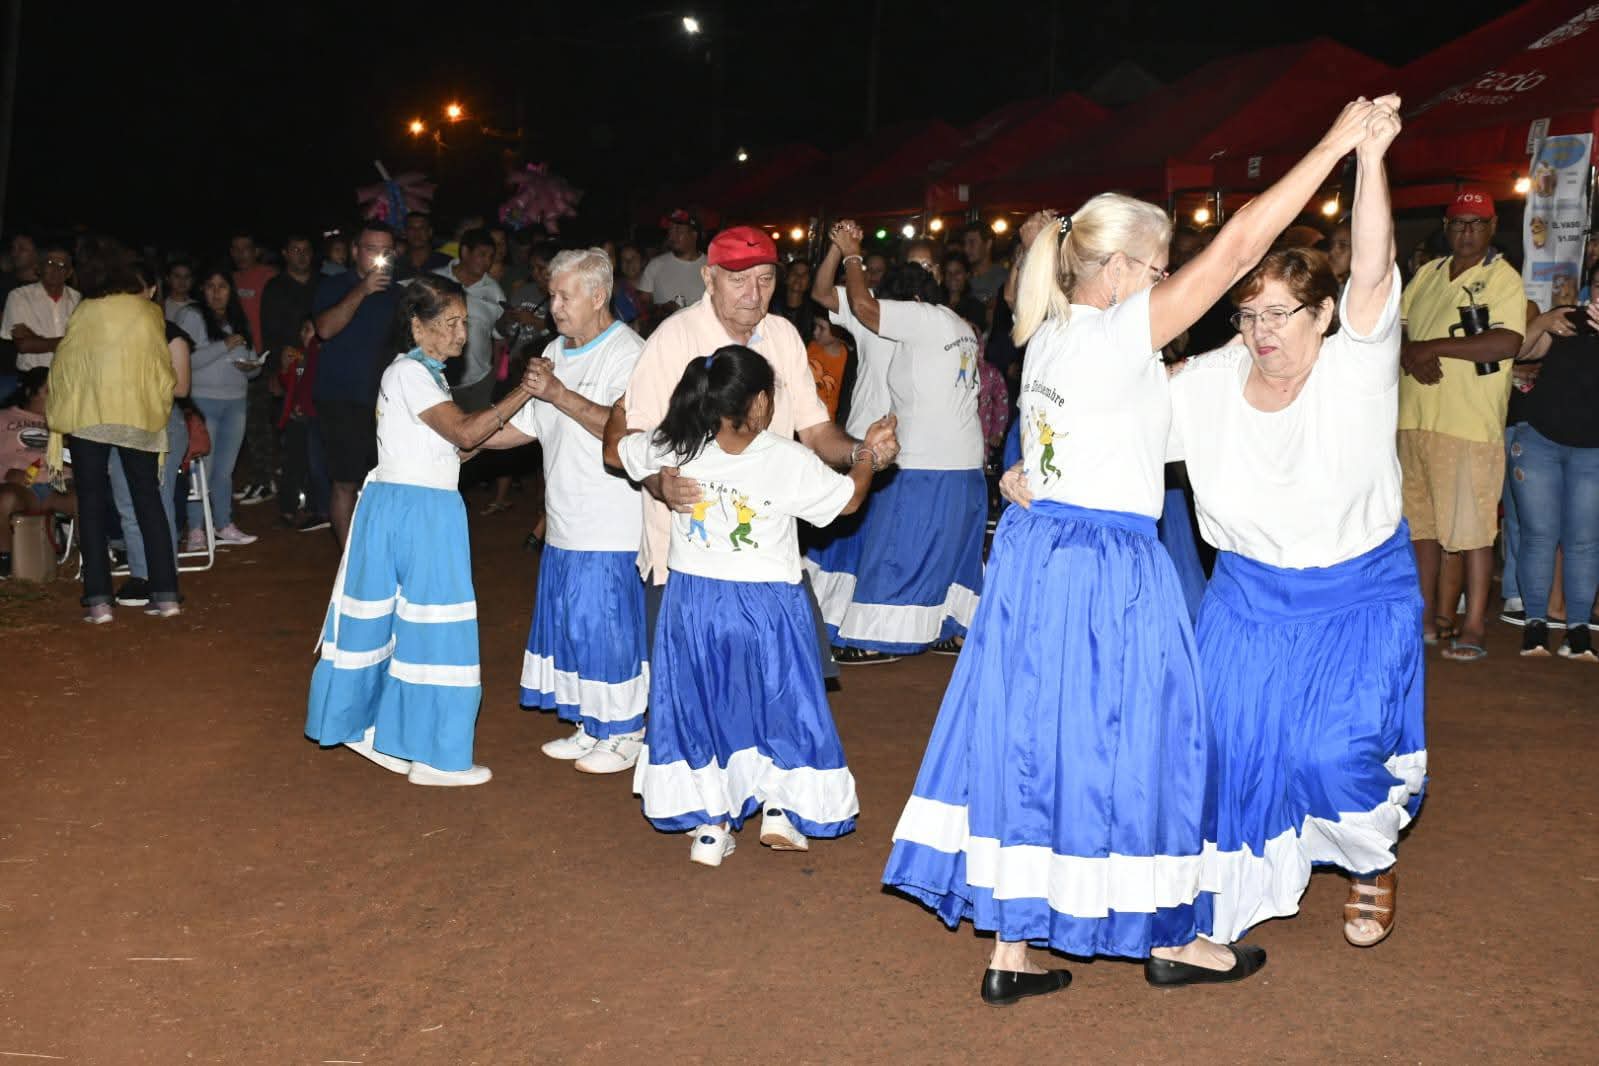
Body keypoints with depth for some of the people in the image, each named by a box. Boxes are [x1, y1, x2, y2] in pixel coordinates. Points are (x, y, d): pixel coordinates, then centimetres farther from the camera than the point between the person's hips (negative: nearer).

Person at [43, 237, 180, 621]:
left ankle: (99, 600, 0)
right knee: (149, 502, 10)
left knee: (92, 506, 5)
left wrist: (55, 436, 2)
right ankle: (165, 594, 6)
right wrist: (160, 410, 19)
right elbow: (164, 372, 6)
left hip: (89, 418, -2)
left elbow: (63, 374, -3)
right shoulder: (149, 312, 1)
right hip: (142, 418, 2)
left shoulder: (85, 314, -4)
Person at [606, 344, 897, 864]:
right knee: (778, 699, 18)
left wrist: (625, 403, 29)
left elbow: (614, 449, 10)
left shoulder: (674, 450, -10)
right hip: (767, 605, -2)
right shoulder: (791, 461, -17)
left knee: (699, 703, 15)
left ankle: (709, 826, 19)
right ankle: (780, 812, 22)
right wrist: (870, 456, 20)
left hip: (692, 601, 3)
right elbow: (848, 497, 1)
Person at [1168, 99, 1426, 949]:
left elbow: (1371, 272, -33)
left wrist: (1370, 160, -46)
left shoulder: (1355, 370, -17)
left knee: (1333, 750, -12)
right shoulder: (1211, 383, -9)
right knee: (1230, 740, 3)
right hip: (1248, 594, 4)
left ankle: (1372, 866, 22)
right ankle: (1251, 880, 30)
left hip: (1357, 597, -3)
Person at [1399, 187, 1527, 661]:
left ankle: (1473, 626, 2)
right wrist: (1410, 355, -8)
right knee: (1420, 521, 12)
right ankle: (1428, 613, 23)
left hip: (1470, 423, -6)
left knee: (1472, 527, -4)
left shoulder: (1503, 278, -3)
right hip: (1414, 419, 6)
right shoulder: (1426, 275, 15)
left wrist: (1433, 346, -16)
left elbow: (1507, 342, -17)